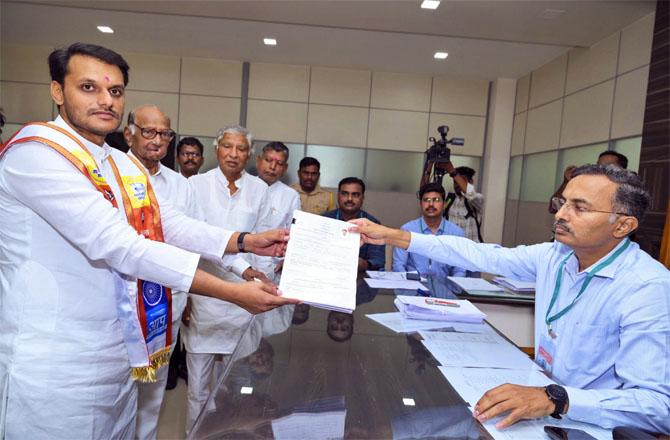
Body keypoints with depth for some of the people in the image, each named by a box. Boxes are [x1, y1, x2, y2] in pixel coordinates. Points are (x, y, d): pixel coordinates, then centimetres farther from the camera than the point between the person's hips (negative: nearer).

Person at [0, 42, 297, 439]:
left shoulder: (126, 165, 11)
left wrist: (246, 241, -7)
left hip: (122, 357, 8)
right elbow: (119, 245, -26)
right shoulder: (35, 153, -17)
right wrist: (234, 293, -27)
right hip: (57, 368, -7)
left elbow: (170, 225, 6)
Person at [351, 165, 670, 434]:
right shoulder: (556, 256, -5)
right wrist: (390, 236, -5)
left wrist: (555, 399, -43)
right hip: (544, 393, 5)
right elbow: (483, 256, -3)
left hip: (592, 421, -5)